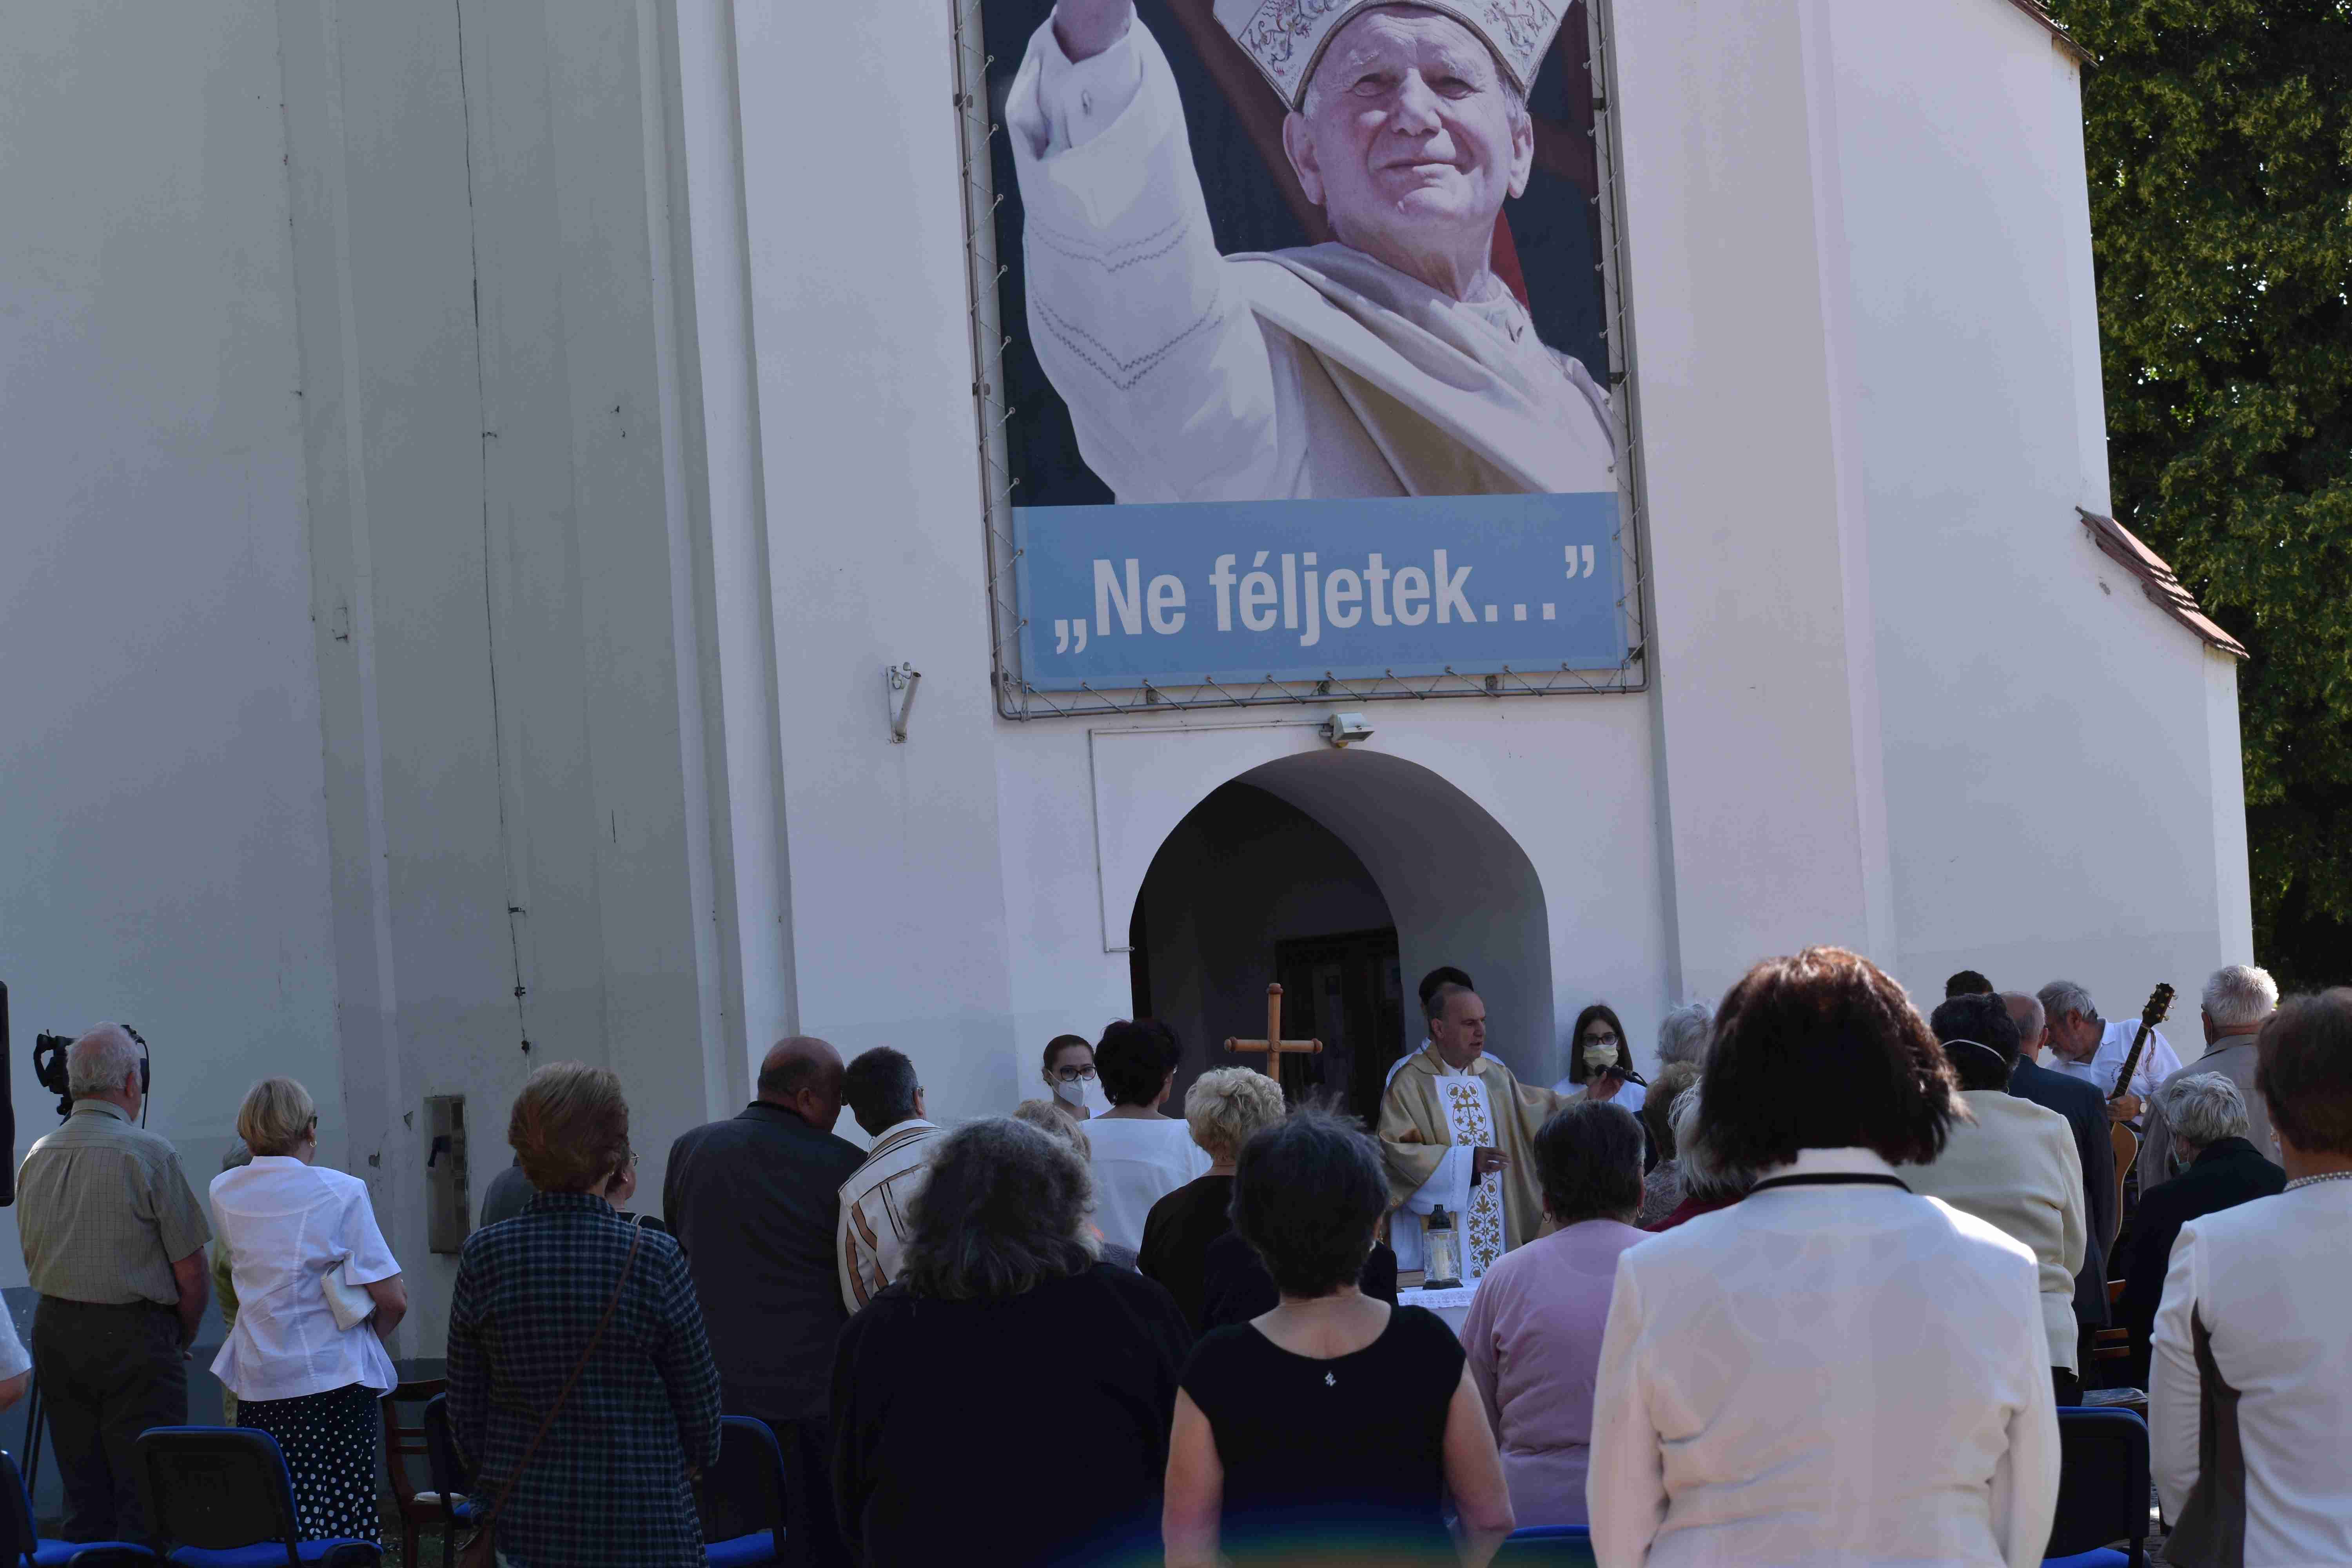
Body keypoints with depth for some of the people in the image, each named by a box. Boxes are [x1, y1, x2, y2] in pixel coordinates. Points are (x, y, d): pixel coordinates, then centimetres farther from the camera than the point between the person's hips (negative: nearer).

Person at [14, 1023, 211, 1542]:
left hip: (53, 1329, 6)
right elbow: (192, 1274, -10)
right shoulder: (149, 1154, -11)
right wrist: (182, 1338, 7)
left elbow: (33, 1258, 15)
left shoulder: (37, 1157, 7)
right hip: (133, 1335, -6)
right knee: (146, 1500, -5)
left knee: (83, 1504, 10)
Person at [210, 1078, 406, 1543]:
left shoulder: (224, 1193, 4)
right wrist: (371, 1338, 9)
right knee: (345, 1529, 0)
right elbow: (392, 1299, -8)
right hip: (336, 1378, -4)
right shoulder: (341, 1193, -9)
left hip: (258, 1382, 4)